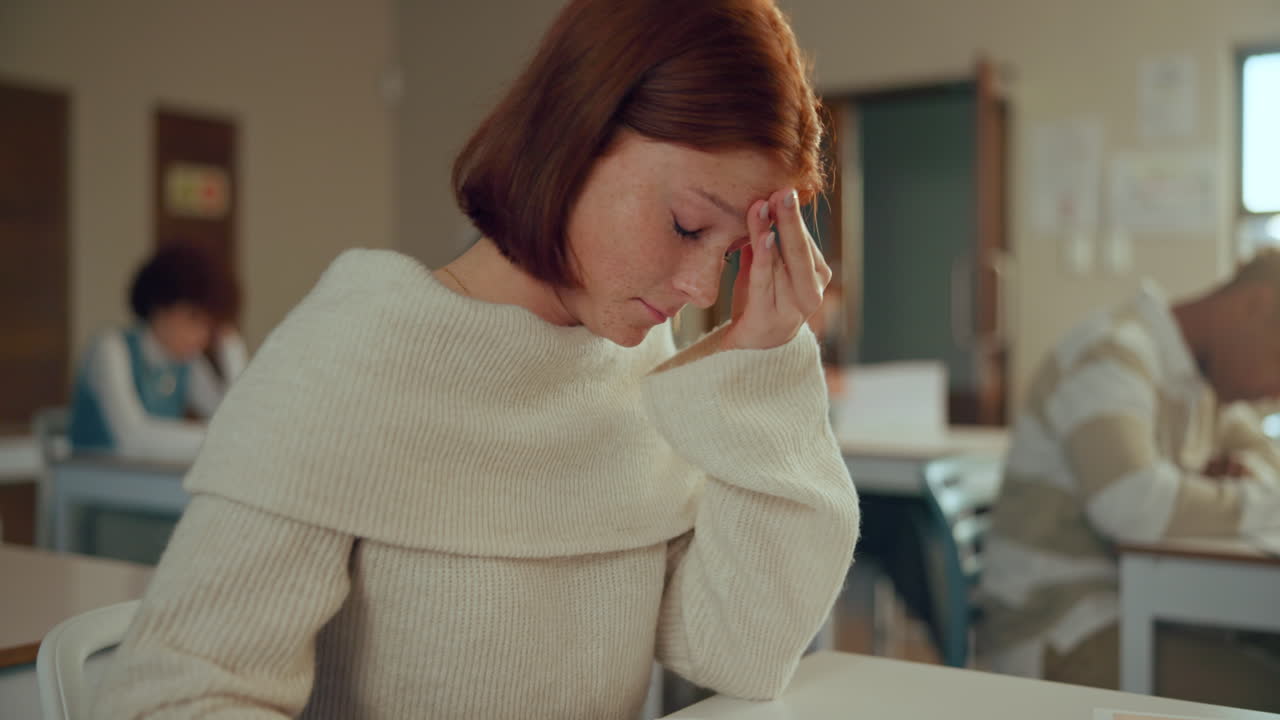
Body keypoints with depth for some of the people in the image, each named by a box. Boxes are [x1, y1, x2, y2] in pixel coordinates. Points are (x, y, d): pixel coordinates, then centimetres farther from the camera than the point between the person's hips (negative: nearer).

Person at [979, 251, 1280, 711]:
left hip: (1133, 613, 9)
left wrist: (1242, 469, 0)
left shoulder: (1198, 370, 9)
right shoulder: (1112, 357, -20)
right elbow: (1135, 504, -34)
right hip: (1059, 636, -9)